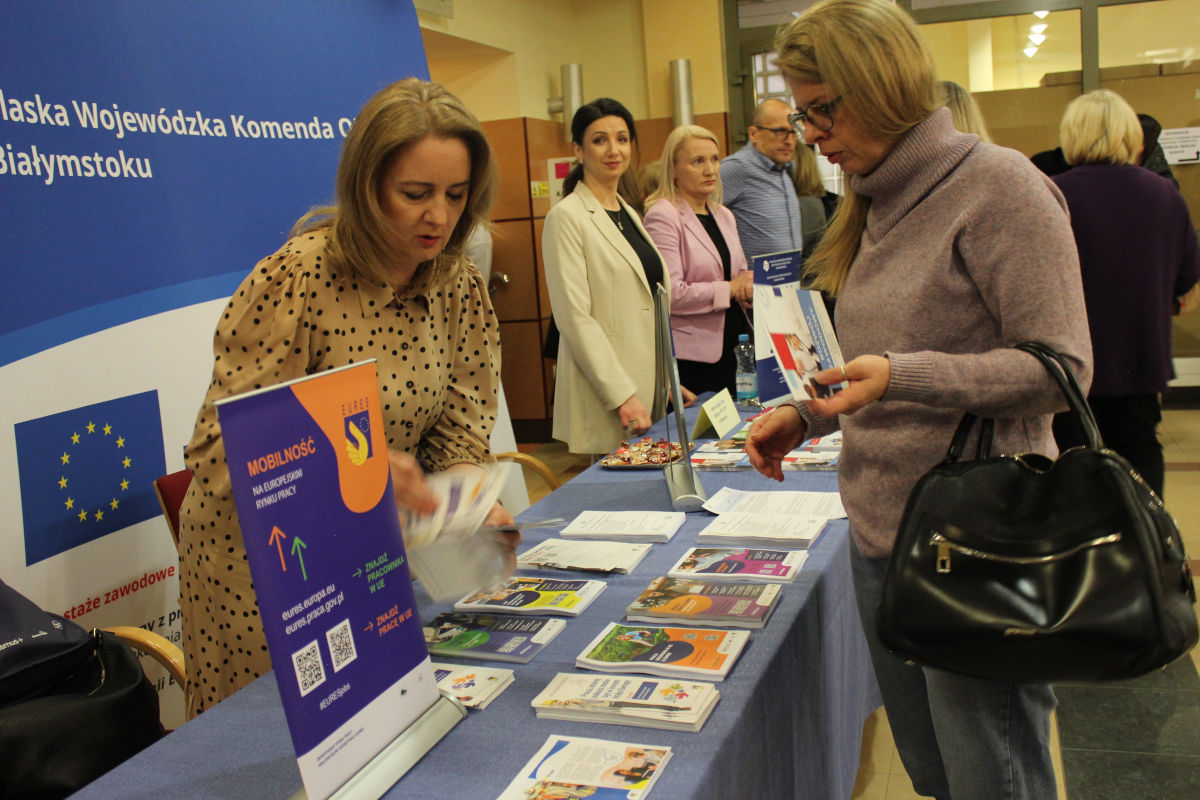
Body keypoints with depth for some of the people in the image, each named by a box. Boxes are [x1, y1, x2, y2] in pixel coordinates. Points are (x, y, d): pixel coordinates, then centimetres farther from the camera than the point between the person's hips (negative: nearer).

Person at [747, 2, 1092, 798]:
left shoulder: (998, 185, -12)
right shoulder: (879, 203, 13)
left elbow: (1062, 367, -16)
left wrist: (901, 376, -26)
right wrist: (806, 415, 5)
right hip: (879, 534, 8)